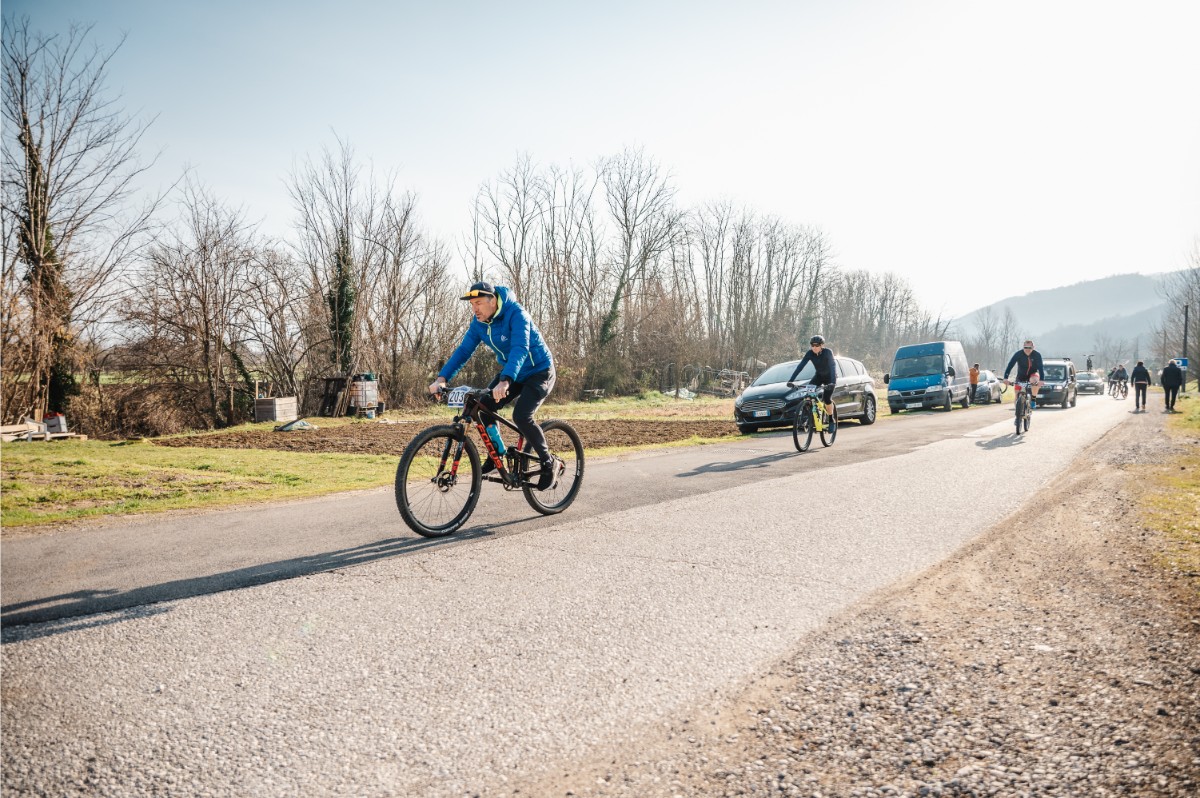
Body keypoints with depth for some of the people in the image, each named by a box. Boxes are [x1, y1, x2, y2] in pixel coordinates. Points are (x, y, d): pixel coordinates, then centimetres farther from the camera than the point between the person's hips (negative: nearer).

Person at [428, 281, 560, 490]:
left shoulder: (516, 315, -27)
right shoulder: (479, 322, -6)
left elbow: (520, 349, -40)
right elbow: (464, 350, -6)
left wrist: (505, 381, -55)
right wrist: (442, 378, -20)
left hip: (539, 372, -7)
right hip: (512, 373, 7)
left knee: (521, 416, -26)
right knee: (483, 407, -11)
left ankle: (549, 463, -6)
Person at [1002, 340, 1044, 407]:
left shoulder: (1037, 354, -20)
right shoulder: (1018, 354, -21)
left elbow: (1040, 368, -27)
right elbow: (1010, 365, -27)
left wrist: (1041, 380, -43)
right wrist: (1005, 378, -40)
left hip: (1033, 374, -1)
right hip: (1021, 375, 1)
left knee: (1034, 381, -37)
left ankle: (1033, 399, -17)